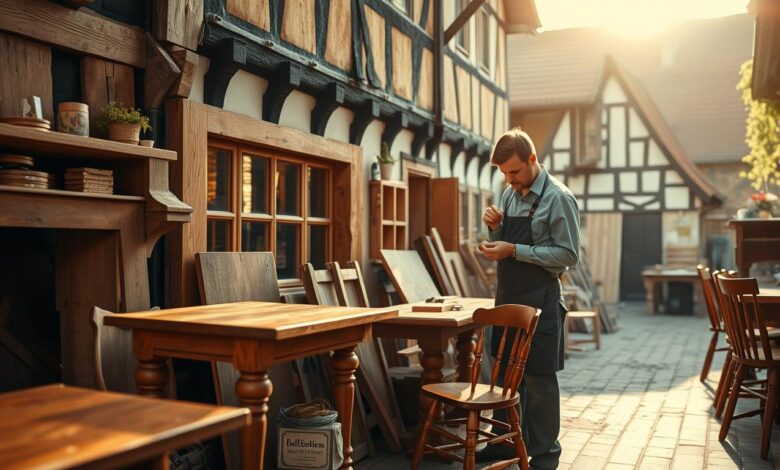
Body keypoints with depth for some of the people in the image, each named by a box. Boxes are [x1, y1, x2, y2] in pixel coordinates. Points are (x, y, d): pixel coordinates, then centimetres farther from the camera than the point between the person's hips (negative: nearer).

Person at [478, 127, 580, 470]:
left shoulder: (558, 198, -13)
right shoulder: (510, 194, 9)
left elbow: (569, 255, -15)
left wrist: (514, 250, -20)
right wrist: (495, 227, -4)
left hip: (540, 300, -7)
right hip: (507, 296, 7)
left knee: (538, 378, 2)